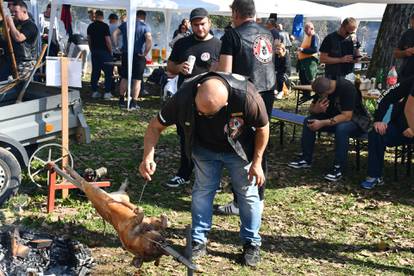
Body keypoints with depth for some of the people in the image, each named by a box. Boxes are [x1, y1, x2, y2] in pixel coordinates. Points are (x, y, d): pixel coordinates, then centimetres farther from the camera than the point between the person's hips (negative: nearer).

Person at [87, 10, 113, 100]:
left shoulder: (90, 26, 8)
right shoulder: (104, 26, -11)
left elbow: (89, 40, 15)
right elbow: (108, 40, -13)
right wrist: (111, 51, -3)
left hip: (94, 52, 6)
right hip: (104, 52, -6)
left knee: (95, 72, 9)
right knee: (108, 72, 1)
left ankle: (94, 92, 9)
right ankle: (107, 92, -3)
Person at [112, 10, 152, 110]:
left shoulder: (125, 24, 8)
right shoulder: (145, 26, -5)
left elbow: (115, 34, 1)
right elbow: (149, 39, -20)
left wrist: (116, 47, 4)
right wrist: (145, 53, -13)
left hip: (125, 55, 4)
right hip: (138, 56, -4)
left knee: (124, 78, 15)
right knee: (137, 80, 2)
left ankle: (121, 101, 21)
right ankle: (133, 103, 1)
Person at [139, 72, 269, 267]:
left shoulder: (246, 97, -40)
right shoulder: (183, 96, -34)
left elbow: (263, 127, -19)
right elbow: (155, 126, -21)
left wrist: (257, 162, -14)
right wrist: (148, 157, -35)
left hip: (239, 150, -1)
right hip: (205, 148, 2)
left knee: (248, 193, 4)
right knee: (202, 191, 2)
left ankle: (252, 243, 21)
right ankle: (199, 241, 17)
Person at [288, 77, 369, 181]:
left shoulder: (347, 88, -28)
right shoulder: (323, 87, -8)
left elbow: (347, 116, -33)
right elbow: (311, 108, 2)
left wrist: (323, 123, -37)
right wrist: (317, 109, -23)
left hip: (354, 119, -7)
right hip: (335, 117, 7)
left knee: (342, 128, -38)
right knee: (308, 121, -9)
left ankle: (338, 168, -27)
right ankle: (306, 160, -2)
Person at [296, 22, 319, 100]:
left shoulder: (314, 37, -12)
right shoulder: (306, 36, 18)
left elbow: (315, 49, -23)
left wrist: (302, 49, -21)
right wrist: (299, 51, 12)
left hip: (310, 61, -10)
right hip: (302, 60, 10)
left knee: (309, 80, -8)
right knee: (303, 80, 13)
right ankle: (305, 95, 23)